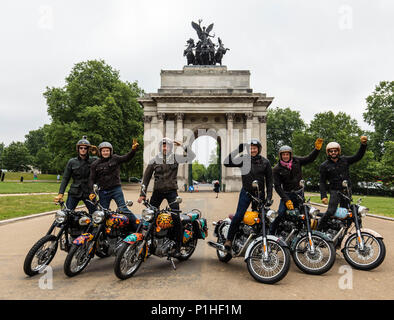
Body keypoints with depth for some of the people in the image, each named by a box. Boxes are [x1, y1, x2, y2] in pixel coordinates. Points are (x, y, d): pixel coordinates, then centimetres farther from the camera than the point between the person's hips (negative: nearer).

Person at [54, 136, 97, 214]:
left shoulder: (93, 160, 2)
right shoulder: (72, 162, 4)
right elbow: (65, 178, 4)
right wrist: (60, 194, -5)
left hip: (88, 193, -1)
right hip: (74, 193, 1)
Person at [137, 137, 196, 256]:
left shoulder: (175, 158, 6)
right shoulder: (154, 160, 8)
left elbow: (191, 156, -2)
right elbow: (146, 177, 9)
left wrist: (182, 146, -8)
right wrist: (142, 194, 5)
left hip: (172, 191, -2)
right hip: (157, 191, 2)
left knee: (175, 217, -11)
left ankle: (178, 245, -1)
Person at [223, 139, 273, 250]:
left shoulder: (265, 162, 4)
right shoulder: (243, 159, -1)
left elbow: (269, 180, 8)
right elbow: (227, 163, -12)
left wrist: (269, 195, 2)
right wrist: (237, 150, -17)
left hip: (259, 194, 2)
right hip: (246, 192, -2)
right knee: (238, 216, -13)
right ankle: (229, 239, -2)